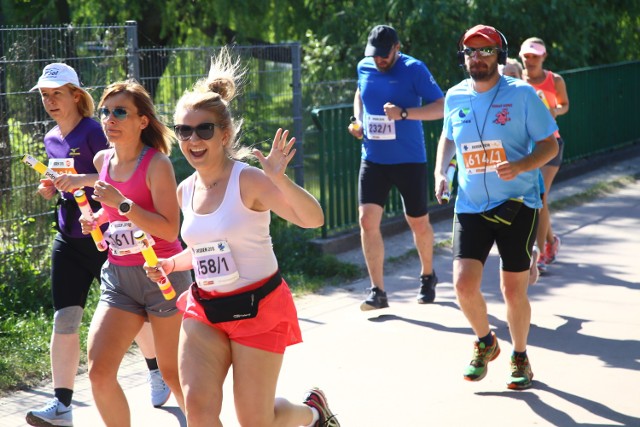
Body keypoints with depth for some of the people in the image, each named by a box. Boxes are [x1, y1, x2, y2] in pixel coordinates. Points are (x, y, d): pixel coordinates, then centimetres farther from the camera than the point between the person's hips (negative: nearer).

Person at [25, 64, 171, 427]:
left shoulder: (94, 131, -12)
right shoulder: (52, 139, 10)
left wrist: (83, 179, -33)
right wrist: (51, 188, 1)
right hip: (69, 240, 6)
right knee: (65, 319, -5)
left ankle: (158, 372, 35)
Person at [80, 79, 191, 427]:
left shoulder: (157, 164, -14)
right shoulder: (103, 160, 6)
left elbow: (169, 229, -21)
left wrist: (122, 205, -27)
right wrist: (102, 217, 5)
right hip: (118, 277, 6)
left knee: (173, 373, 5)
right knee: (98, 372, -7)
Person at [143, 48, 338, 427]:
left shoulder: (248, 181, -17)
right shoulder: (186, 191, 3)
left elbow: (313, 219, -29)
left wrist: (280, 181, -45)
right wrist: (168, 264, 4)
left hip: (258, 308, -5)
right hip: (204, 311, 5)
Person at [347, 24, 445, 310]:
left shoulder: (414, 69, -11)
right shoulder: (364, 68, 4)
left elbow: (440, 106, -15)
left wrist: (404, 113, -28)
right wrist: (358, 121, 6)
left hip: (410, 160, -3)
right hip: (373, 159, 3)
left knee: (418, 223, 10)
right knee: (367, 220, -10)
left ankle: (427, 277, 36)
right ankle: (378, 292, -3)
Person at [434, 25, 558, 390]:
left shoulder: (522, 95, -8)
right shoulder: (455, 97, 4)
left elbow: (550, 145, -6)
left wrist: (520, 166, -24)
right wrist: (440, 171, 7)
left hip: (517, 206, -3)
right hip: (470, 207, 3)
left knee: (514, 291, 2)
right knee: (464, 284, -9)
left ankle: (520, 357, 27)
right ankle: (486, 343, 21)